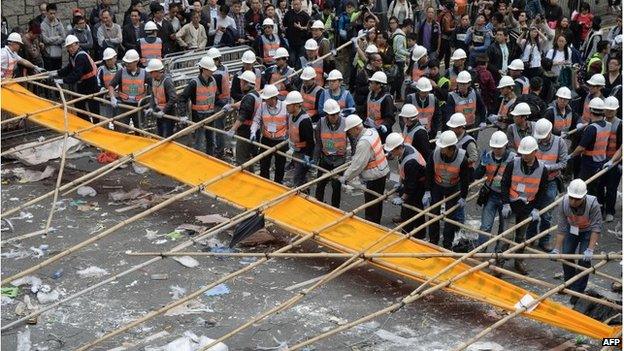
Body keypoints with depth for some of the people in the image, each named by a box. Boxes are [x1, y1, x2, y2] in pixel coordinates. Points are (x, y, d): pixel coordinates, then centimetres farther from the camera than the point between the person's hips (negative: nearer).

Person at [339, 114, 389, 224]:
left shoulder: (363, 143, -27)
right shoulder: (372, 131, 1)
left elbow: (357, 165, -23)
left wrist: (345, 177, -12)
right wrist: (354, 157, 16)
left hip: (374, 178, -10)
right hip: (383, 171, 10)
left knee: (371, 208, 0)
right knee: (377, 203, 22)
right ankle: (376, 224, 35)